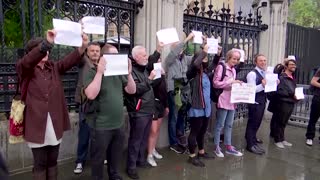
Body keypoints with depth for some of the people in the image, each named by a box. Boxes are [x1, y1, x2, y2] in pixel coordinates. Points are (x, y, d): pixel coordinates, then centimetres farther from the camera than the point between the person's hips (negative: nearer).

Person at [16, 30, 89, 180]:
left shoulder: (54, 67, 9)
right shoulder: (24, 68, -2)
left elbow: (70, 60, -7)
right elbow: (27, 61, -25)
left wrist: (83, 46, -25)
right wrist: (47, 42, -38)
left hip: (55, 123, 4)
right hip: (37, 124, -3)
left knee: (52, 161, 18)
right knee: (40, 164, 8)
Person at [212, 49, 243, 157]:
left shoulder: (233, 70, 17)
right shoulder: (221, 67, -8)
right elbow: (215, 83, -13)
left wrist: (237, 84, 5)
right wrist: (230, 81, -16)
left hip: (232, 101, 8)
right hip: (223, 101, -8)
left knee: (229, 125, 13)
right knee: (220, 125, 1)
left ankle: (228, 147, 22)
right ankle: (217, 147, 12)